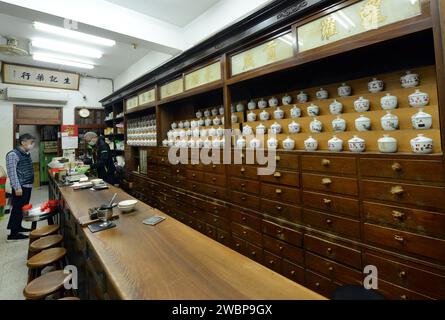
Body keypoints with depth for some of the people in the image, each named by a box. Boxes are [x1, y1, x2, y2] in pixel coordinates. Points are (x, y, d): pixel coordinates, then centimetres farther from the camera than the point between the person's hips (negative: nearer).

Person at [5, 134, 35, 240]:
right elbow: (12, 172, -18)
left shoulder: (26, 154, 12)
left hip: (28, 186, 9)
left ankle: (18, 227, 30)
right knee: (17, 209, -2)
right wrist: (17, 187, -20)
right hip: (20, 187, -9)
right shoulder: (13, 154, -14)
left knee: (23, 208, 17)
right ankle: (13, 233, 6)